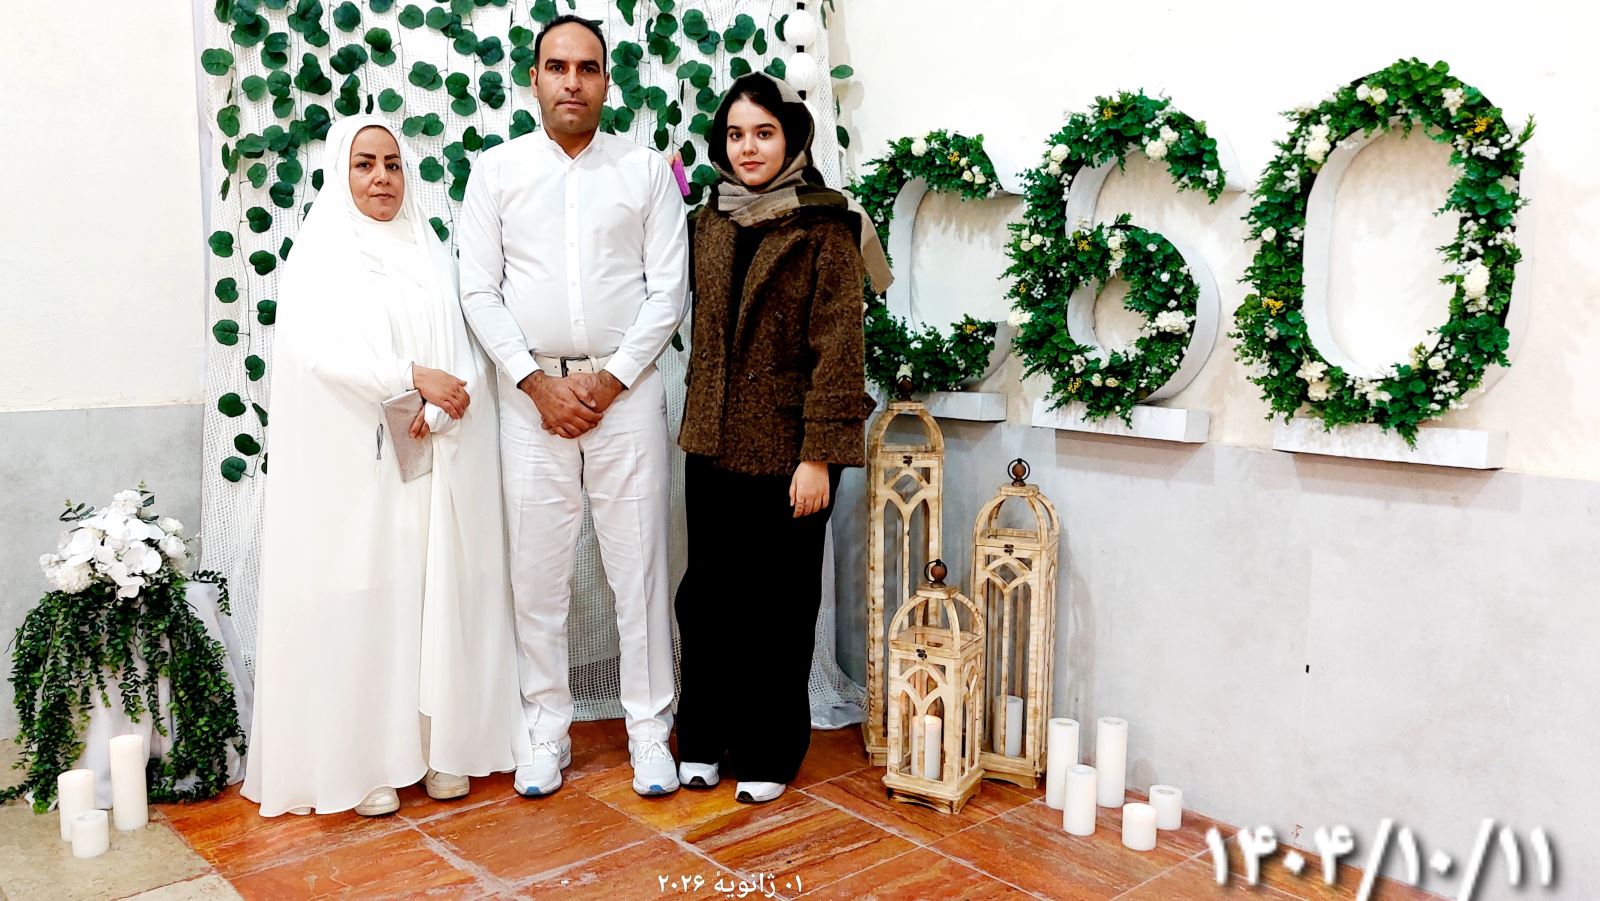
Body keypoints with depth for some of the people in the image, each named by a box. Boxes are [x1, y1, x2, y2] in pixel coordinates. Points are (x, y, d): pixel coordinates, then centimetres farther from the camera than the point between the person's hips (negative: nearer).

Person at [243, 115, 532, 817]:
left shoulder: (429, 253, 13)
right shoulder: (318, 256, 3)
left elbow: (462, 352, 5)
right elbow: (316, 349, -12)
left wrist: (438, 410, -13)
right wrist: (412, 376, -20)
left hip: (436, 464, 3)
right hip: (353, 464, -3)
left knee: (438, 594, 5)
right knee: (362, 599, -1)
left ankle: (441, 746, 15)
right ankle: (365, 761, 9)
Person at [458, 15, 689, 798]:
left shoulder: (647, 171, 5)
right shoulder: (496, 171, 6)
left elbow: (669, 289, 0)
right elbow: (479, 291, 2)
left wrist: (611, 378, -8)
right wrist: (537, 381, -8)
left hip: (626, 389, 0)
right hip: (532, 391, 1)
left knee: (639, 562, 3)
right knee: (537, 567, 5)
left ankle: (649, 726, 16)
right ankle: (547, 728, 19)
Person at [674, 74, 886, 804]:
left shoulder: (826, 227, -7)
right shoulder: (710, 220, 9)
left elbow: (838, 345, -12)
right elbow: (701, 328, 14)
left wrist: (818, 455, -17)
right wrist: (697, 424, 8)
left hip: (785, 448, -5)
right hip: (714, 442, 5)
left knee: (779, 604, 7)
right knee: (708, 594, 11)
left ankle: (769, 751, 23)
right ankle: (704, 737, 28)